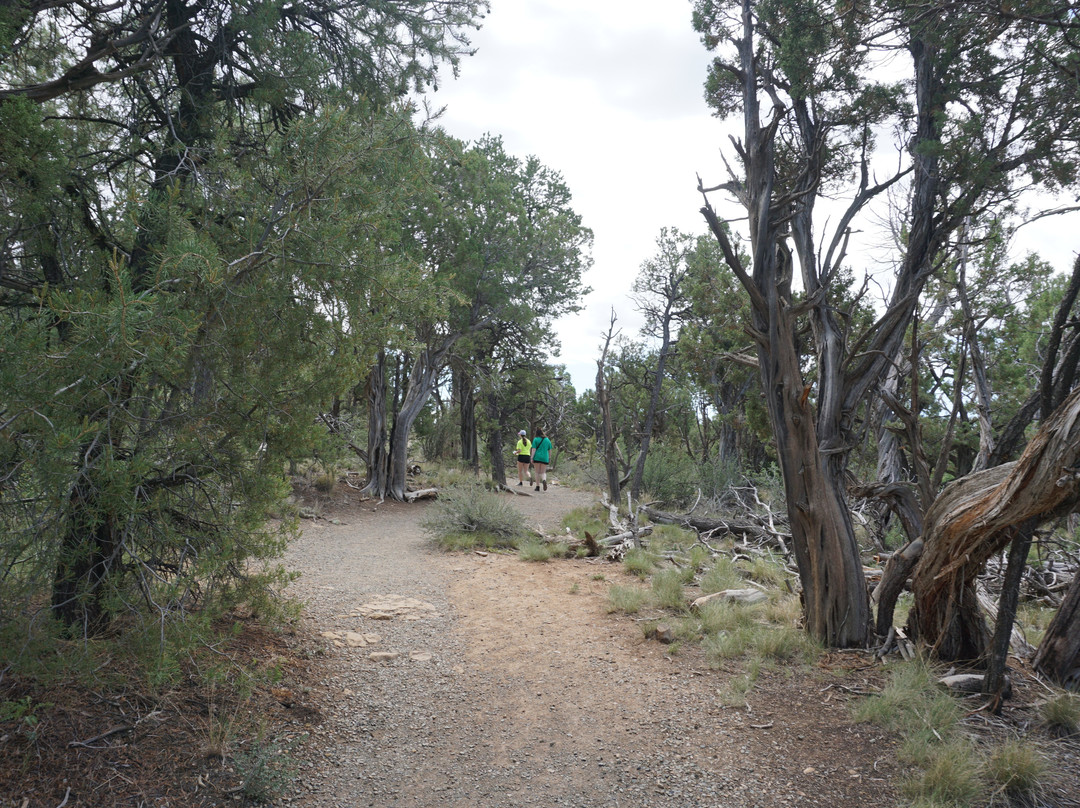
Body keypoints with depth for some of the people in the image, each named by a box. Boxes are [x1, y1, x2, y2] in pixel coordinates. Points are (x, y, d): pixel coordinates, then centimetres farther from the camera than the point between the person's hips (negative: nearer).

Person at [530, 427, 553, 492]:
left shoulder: (535, 439, -1)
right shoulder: (547, 440, 8)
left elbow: (534, 449, -7)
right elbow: (549, 450, 11)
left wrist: (532, 458, -6)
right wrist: (549, 457, 22)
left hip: (537, 457, -2)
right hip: (545, 458, 2)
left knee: (537, 472, 6)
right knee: (543, 472, 5)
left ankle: (538, 486, 4)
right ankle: (544, 480, -27)